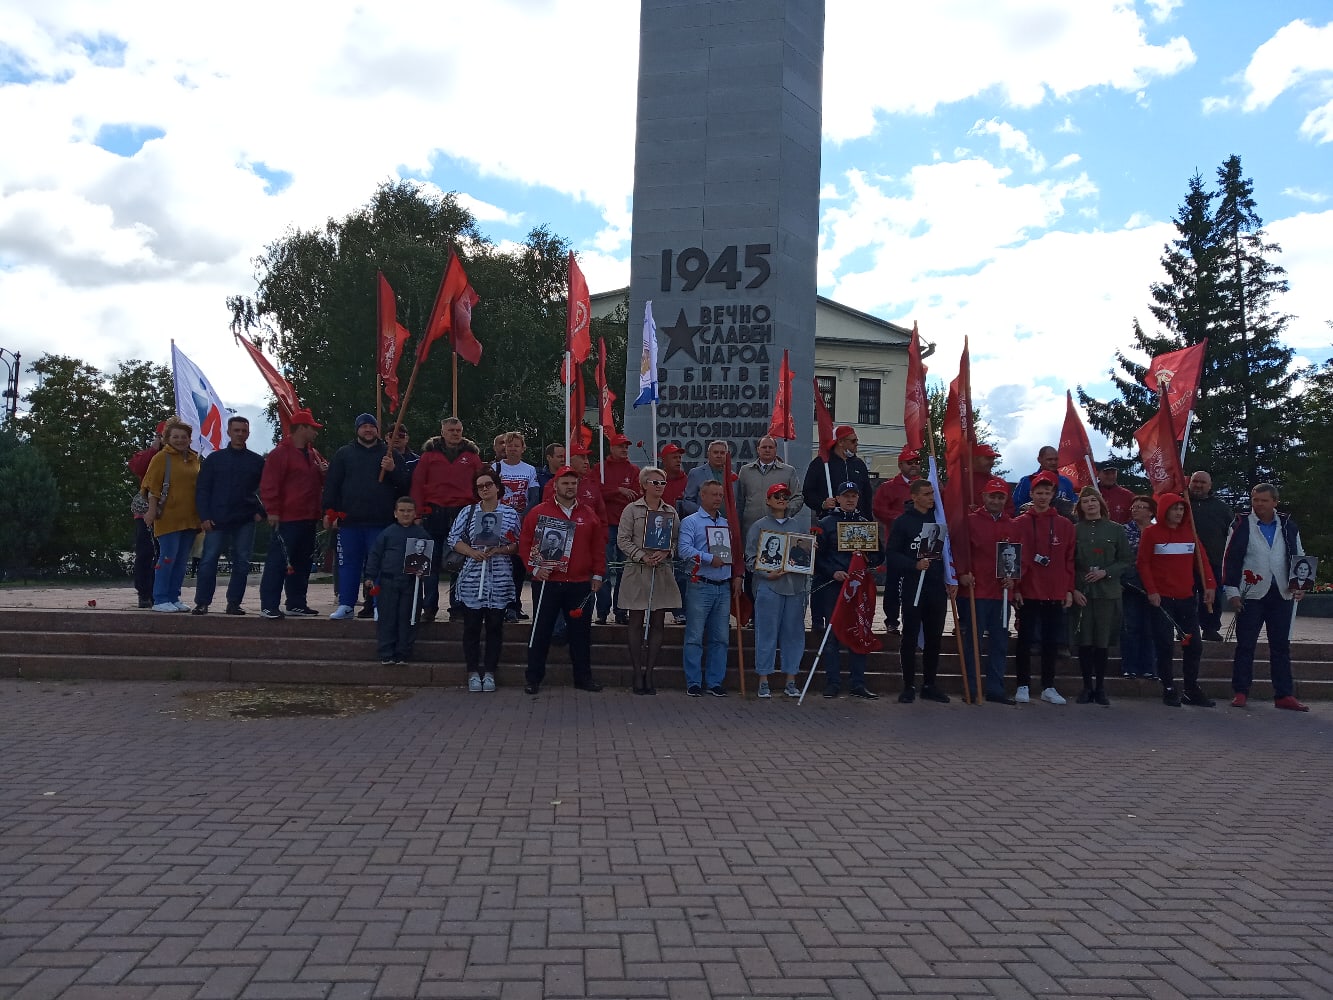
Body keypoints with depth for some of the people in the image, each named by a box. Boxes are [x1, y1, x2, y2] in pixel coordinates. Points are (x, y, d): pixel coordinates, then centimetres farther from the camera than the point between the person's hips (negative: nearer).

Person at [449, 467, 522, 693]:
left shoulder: (511, 514, 5)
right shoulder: (468, 512, 7)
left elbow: (519, 545, 5)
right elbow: (454, 539, 5)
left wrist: (498, 550, -11)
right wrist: (472, 552, -10)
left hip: (501, 581, 0)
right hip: (472, 579, 0)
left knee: (495, 626, 4)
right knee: (472, 626, 3)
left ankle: (489, 672, 14)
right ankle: (473, 672, 13)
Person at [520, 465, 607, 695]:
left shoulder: (589, 514, 9)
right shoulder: (539, 512, 2)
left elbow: (599, 547, 11)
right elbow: (525, 543, 1)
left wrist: (597, 574, 5)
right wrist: (534, 568, -8)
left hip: (581, 584, 2)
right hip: (548, 583, -2)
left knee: (580, 631, 8)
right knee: (541, 631, 2)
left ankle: (583, 677, 18)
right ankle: (534, 678, 10)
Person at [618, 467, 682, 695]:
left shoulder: (670, 511, 11)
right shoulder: (632, 509, 1)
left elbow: (676, 540, 10)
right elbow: (622, 540, -3)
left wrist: (665, 553, -9)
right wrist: (642, 556, -14)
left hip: (663, 571, 3)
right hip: (637, 571, -3)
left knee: (658, 623, 3)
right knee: (636, 622, 1)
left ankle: (649, 673, 11)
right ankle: (637, 674, 8)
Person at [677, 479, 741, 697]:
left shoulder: (727, 524, 19)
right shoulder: (690, 522, 2)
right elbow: (685, 550, -12)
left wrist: (737, 576, 6)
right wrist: (709, 558, -19)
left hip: (724, 587, 5)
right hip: (700, 586, -5)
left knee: (721, 638, 6)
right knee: (695, 637, -2)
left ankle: (715, 682, 14)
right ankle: (693, 683, 5)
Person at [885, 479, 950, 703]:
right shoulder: (903, 521, -1)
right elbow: (892, 554, -3)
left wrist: (951, 579, 7)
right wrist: (915, 565, -16)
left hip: (938, 586, 4)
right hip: (913, 586, -4)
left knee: (934, 637, 8)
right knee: (910, 637, 0)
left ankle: (930, 685, 18)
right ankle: (909, 686, 8)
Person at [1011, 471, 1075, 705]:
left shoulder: (1065, 525, 7)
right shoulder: (1019, 523, 1)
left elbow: (1069, 560, 9)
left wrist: (1069, 589, 5)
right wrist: (1015, 588, -6)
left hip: (1056, 594, 2)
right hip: (1028, 593, -2)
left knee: (1052, 642, 7)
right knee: (1025, 641, 3)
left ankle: (1048, 687, 17)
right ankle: (1023, 686, 12)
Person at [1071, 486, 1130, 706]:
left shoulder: (1116, 530, 6)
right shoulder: (1074, 530, 5)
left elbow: (1126, 560, 6)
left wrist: (1105, 572, -9)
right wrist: (1073, 589, -7)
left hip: (1108, 593, 0)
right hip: (1081, 593, 0)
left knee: (1103, 642, 3)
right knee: (1084, 642, 1)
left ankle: (1100, 687, 14)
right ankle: (1087, 687, 11)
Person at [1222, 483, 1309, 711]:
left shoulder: (1288, 525, 7)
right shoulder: (1241, 524, -2)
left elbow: (1299, 556, 14)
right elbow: (1230, 559, -3)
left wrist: (1300, 585, 1)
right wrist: (1232, 592, -8)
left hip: (1282, 595, 3)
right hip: (1251, 595, -3)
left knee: (1281, 646, 6)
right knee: (1245, 645, 2)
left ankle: (1284, 695, 12)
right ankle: (1240, 692, 9)